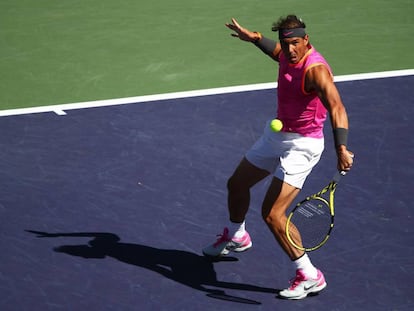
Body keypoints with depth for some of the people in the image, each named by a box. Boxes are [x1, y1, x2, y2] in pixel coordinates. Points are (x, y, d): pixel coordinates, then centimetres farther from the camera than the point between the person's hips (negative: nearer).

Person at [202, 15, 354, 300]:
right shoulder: (288, 55, -4)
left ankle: (310, 276, -6)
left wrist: (342, 149, -56)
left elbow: (337, 109, -43)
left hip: (301, 145, -9)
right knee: (237, 184, 26)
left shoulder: (315, 70, -30)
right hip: (276, 135, 9)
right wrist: (254, 38, 28)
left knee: (272, 214, -17)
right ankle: (236, 237, 55)